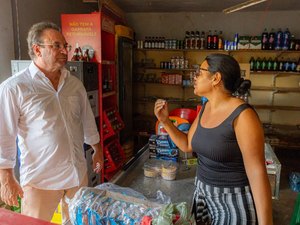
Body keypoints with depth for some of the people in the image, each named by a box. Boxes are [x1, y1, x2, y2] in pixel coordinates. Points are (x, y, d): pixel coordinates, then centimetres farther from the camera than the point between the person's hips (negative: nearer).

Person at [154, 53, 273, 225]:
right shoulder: (205, 108, 1)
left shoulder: (242, 115, -23)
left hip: (233, 201, -7)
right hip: (202, 192, 8)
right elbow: (187, 145, 10)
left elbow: (257, 174, -22)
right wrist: (165, 121, -2)